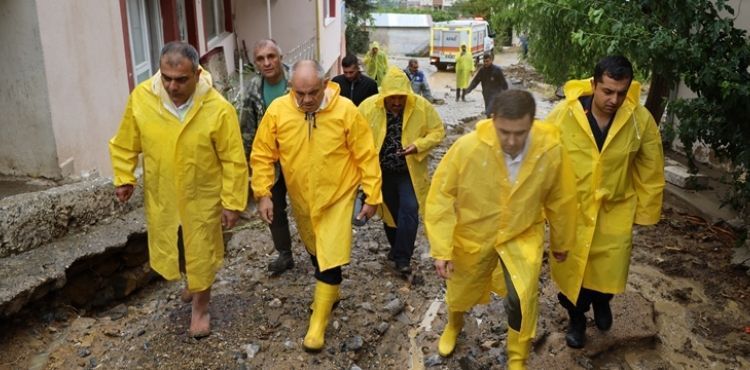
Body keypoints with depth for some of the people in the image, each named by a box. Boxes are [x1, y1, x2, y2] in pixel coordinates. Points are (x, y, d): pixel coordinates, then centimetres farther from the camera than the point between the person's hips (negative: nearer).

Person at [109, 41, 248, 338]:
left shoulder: (218, 109, -23)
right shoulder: (140, 98, -15)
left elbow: (234, 161, -15)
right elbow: (125, 143, 2)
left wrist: (232, 202, -13)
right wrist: (123, 178, 0)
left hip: (202, 196, -3)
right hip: (160, 195, 3)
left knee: (201, 253, 11)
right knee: (168, 249, 20)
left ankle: (200, 308, 35)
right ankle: (192, 282, 52)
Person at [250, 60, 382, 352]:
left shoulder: (346, 111, -20)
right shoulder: (277, 110, -15)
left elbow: (366, 156, -12)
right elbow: (262, 155, -5)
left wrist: (372, 196, -10)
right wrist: (263, 193, -10)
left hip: (337, 196, -3)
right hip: (300, 198, 3)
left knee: (330, 260, -4)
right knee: (316, 252, 23)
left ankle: (317, 324, 13)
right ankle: (330, 292, 50)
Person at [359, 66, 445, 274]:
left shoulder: (422, 106, -15)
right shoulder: (368, 107, -15)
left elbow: (437, 131, -7)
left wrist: (418, 145, -25)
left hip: (409, 171, -1)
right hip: (382, 171, 2)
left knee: (409, 210, -10)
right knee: (390, 211, 15)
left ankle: (402, 258, 1)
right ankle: (397, 247, 38)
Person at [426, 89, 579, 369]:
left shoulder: (551, 150, -23)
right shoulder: (467, 147, -29)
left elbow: (561, 200, -5)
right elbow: (441, 196, -18)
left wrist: (561, 242, 8)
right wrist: (441, 249, -19)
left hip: (523, 235, 0)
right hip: (473, 234, 0)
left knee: (522, 298, -16)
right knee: (461, 292, 20)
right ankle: (454, 325, 58)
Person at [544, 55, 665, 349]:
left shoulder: (641, 120, -14)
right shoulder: (563, 114, -18)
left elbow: (651, 172, -1)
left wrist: (644, 211, 3)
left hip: (616, 209, 1)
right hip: (571, 209, 0)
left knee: (610, 269, 8)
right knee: (571, 269, 14)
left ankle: (600, 300, 45)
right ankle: (576, 317, 42)